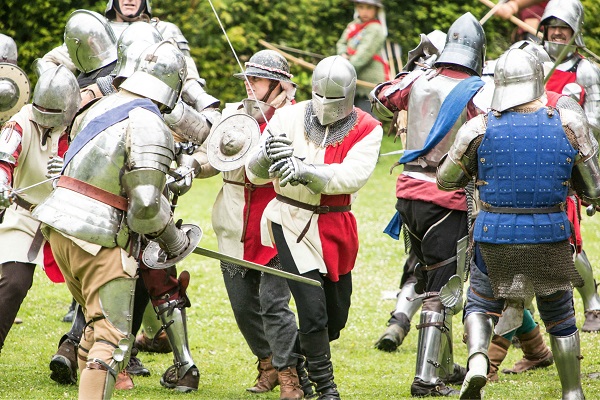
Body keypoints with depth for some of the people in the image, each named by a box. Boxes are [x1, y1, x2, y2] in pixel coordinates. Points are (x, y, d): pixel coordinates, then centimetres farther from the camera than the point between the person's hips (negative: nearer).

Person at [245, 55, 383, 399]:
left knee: (337, 315, 14)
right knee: (313, 309, -13)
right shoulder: (290, 118, -5)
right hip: (293, 223, -3)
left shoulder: (366, 129, -5)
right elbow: (255, 174, -5)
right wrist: (266, 156, -30)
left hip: (337, 226, 3)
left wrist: (306, 171, -36)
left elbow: (352, 176, -22)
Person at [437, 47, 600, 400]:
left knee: (481, 305, 19)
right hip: (551, 238, 1)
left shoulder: (479, 130, -8)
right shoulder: (569, 126, -7)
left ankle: (478, 359, -10)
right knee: (560, 317, 21)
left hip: (495, 238, -1)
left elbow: (446, 180, 6)